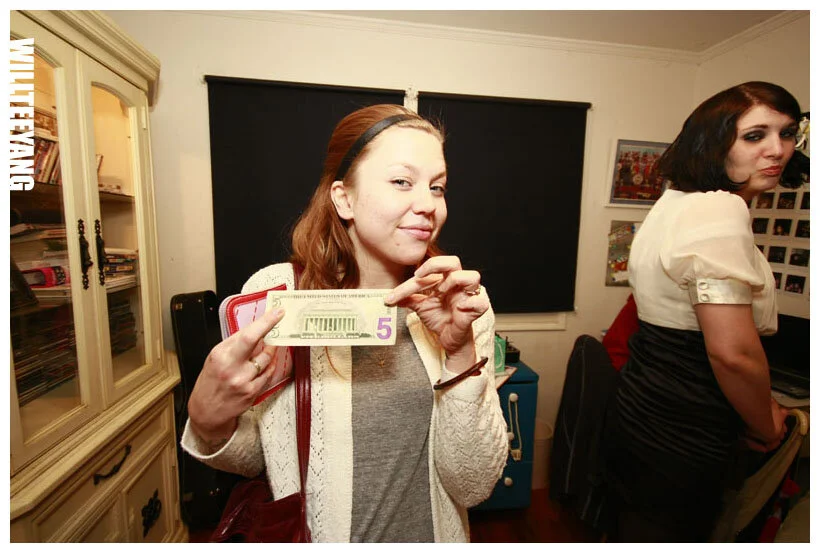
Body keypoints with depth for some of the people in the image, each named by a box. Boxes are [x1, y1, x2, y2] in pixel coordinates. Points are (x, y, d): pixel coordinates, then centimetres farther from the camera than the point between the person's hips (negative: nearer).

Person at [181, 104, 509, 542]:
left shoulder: (461, 303, -16)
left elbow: (473, 486, -17)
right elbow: (252, 457, -7)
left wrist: (461, 352, -30)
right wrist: (209, 424, -27)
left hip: (433, 536, 2)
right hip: (308, 537, 0)